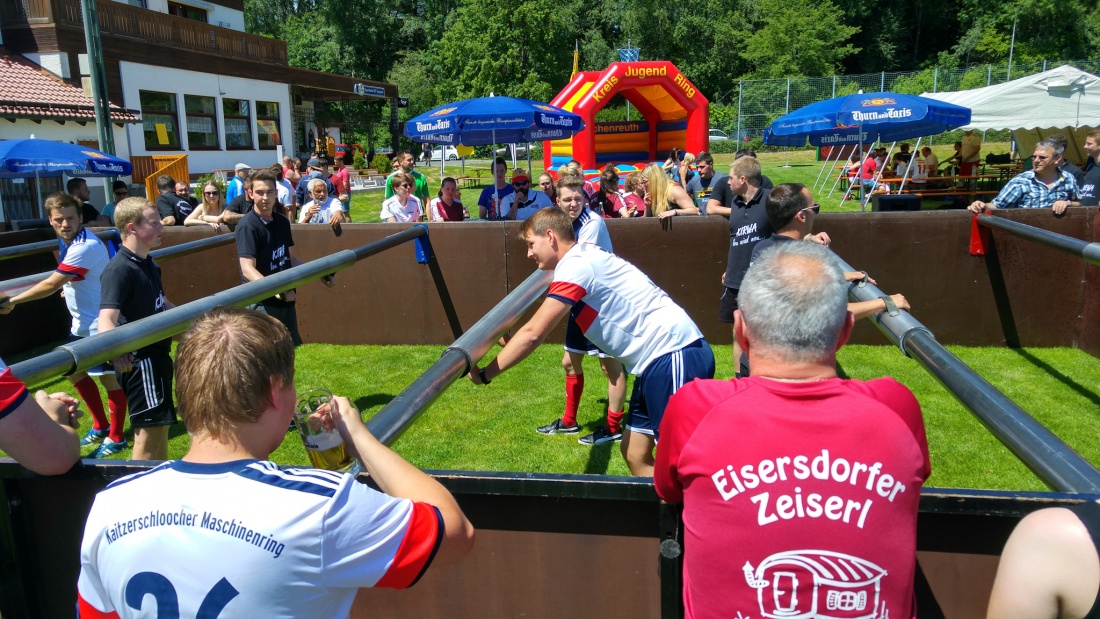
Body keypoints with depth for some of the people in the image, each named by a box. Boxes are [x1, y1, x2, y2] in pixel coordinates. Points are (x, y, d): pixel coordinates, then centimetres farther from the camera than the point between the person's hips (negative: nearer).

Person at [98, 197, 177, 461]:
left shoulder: (148, 264, 8)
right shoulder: (120, 268, -21)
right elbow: (106, 318, -33)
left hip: (157, 354, 10)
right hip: (139, 360, -9)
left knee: (161, 425, 20)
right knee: (149, 430, -2)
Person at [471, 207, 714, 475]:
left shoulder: (575, 265, -13)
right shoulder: (582, 258, 18)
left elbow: (533, 334, -16)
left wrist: (483, 374, -7)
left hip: (674, 354, -10)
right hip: (659, 359, 10)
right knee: (635, 455, 12)